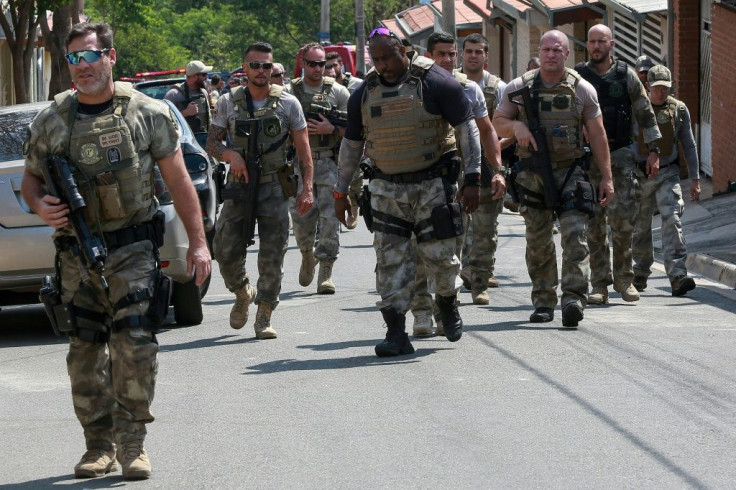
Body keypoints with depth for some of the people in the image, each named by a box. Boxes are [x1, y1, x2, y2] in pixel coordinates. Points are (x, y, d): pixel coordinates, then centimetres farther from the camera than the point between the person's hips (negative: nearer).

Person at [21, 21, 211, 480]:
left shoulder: (148, 113, -2)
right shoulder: (52, 121, 4)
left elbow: (178, 180, 2)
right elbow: (31, 178, 15)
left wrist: (198, 242, -2)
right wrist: (40, 205, -8)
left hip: (133, 248, -3)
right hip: (77, 253, 3)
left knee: (136, 345, -11)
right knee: (86, 352, 6)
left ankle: (132, 443, -2)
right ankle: (100, 445, 16)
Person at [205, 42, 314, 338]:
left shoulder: (288, 103, 2)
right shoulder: (228, 103, 5)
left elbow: (303, 150, 3)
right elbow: (211, 143, 9)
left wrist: (307, 188, -7)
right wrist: (230, 155, -13)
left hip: (274, 190, -1)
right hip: (238, 188, 1)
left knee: (272, 257, -5)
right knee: (226, 252, -1)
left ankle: (264, 318, 5)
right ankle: (243, 294, 28)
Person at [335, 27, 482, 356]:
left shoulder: (436, 82, -8)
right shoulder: (364, 93, 7)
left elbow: (467, 130, -7)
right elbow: (351, 145, 16)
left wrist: (472, 179, -14)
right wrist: (341, 192, 16)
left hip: (432, 184, -4)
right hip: (387, 189, 4)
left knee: (439, 254, -2)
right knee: (390, 259, -3)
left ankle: (447, 303, 29)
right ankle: (396, 334, -1)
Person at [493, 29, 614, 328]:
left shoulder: (582, 90, 4)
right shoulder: (519, 88, 6)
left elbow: (597, 135, 6)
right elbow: (498, 123, 12)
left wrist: (606, 177, 2)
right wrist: (516, 126, -12)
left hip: (570, 171, -2)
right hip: (532, 173, 2)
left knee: (575, 236, -14)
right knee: (538, 242, 5)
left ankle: (573, 298, -18)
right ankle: (543, 301, 14)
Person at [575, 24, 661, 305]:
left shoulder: (626, 75, 5)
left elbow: (645, 113, 10)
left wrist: (654, 150, 5)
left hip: (621, 154, 0)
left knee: (623, 214, -10)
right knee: (594, 222, -1)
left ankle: (623, 277, 5)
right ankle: (600, 284, 3)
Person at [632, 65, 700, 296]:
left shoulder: (679, 109, 2)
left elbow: (689, 145, 9)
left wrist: (695, 179, 6)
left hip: (667, 173, 0)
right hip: (640, 175, 0)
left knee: (672, 220, -17)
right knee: (640, 226, 10)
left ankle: (677, 276, -24)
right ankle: (640, 275, 28)